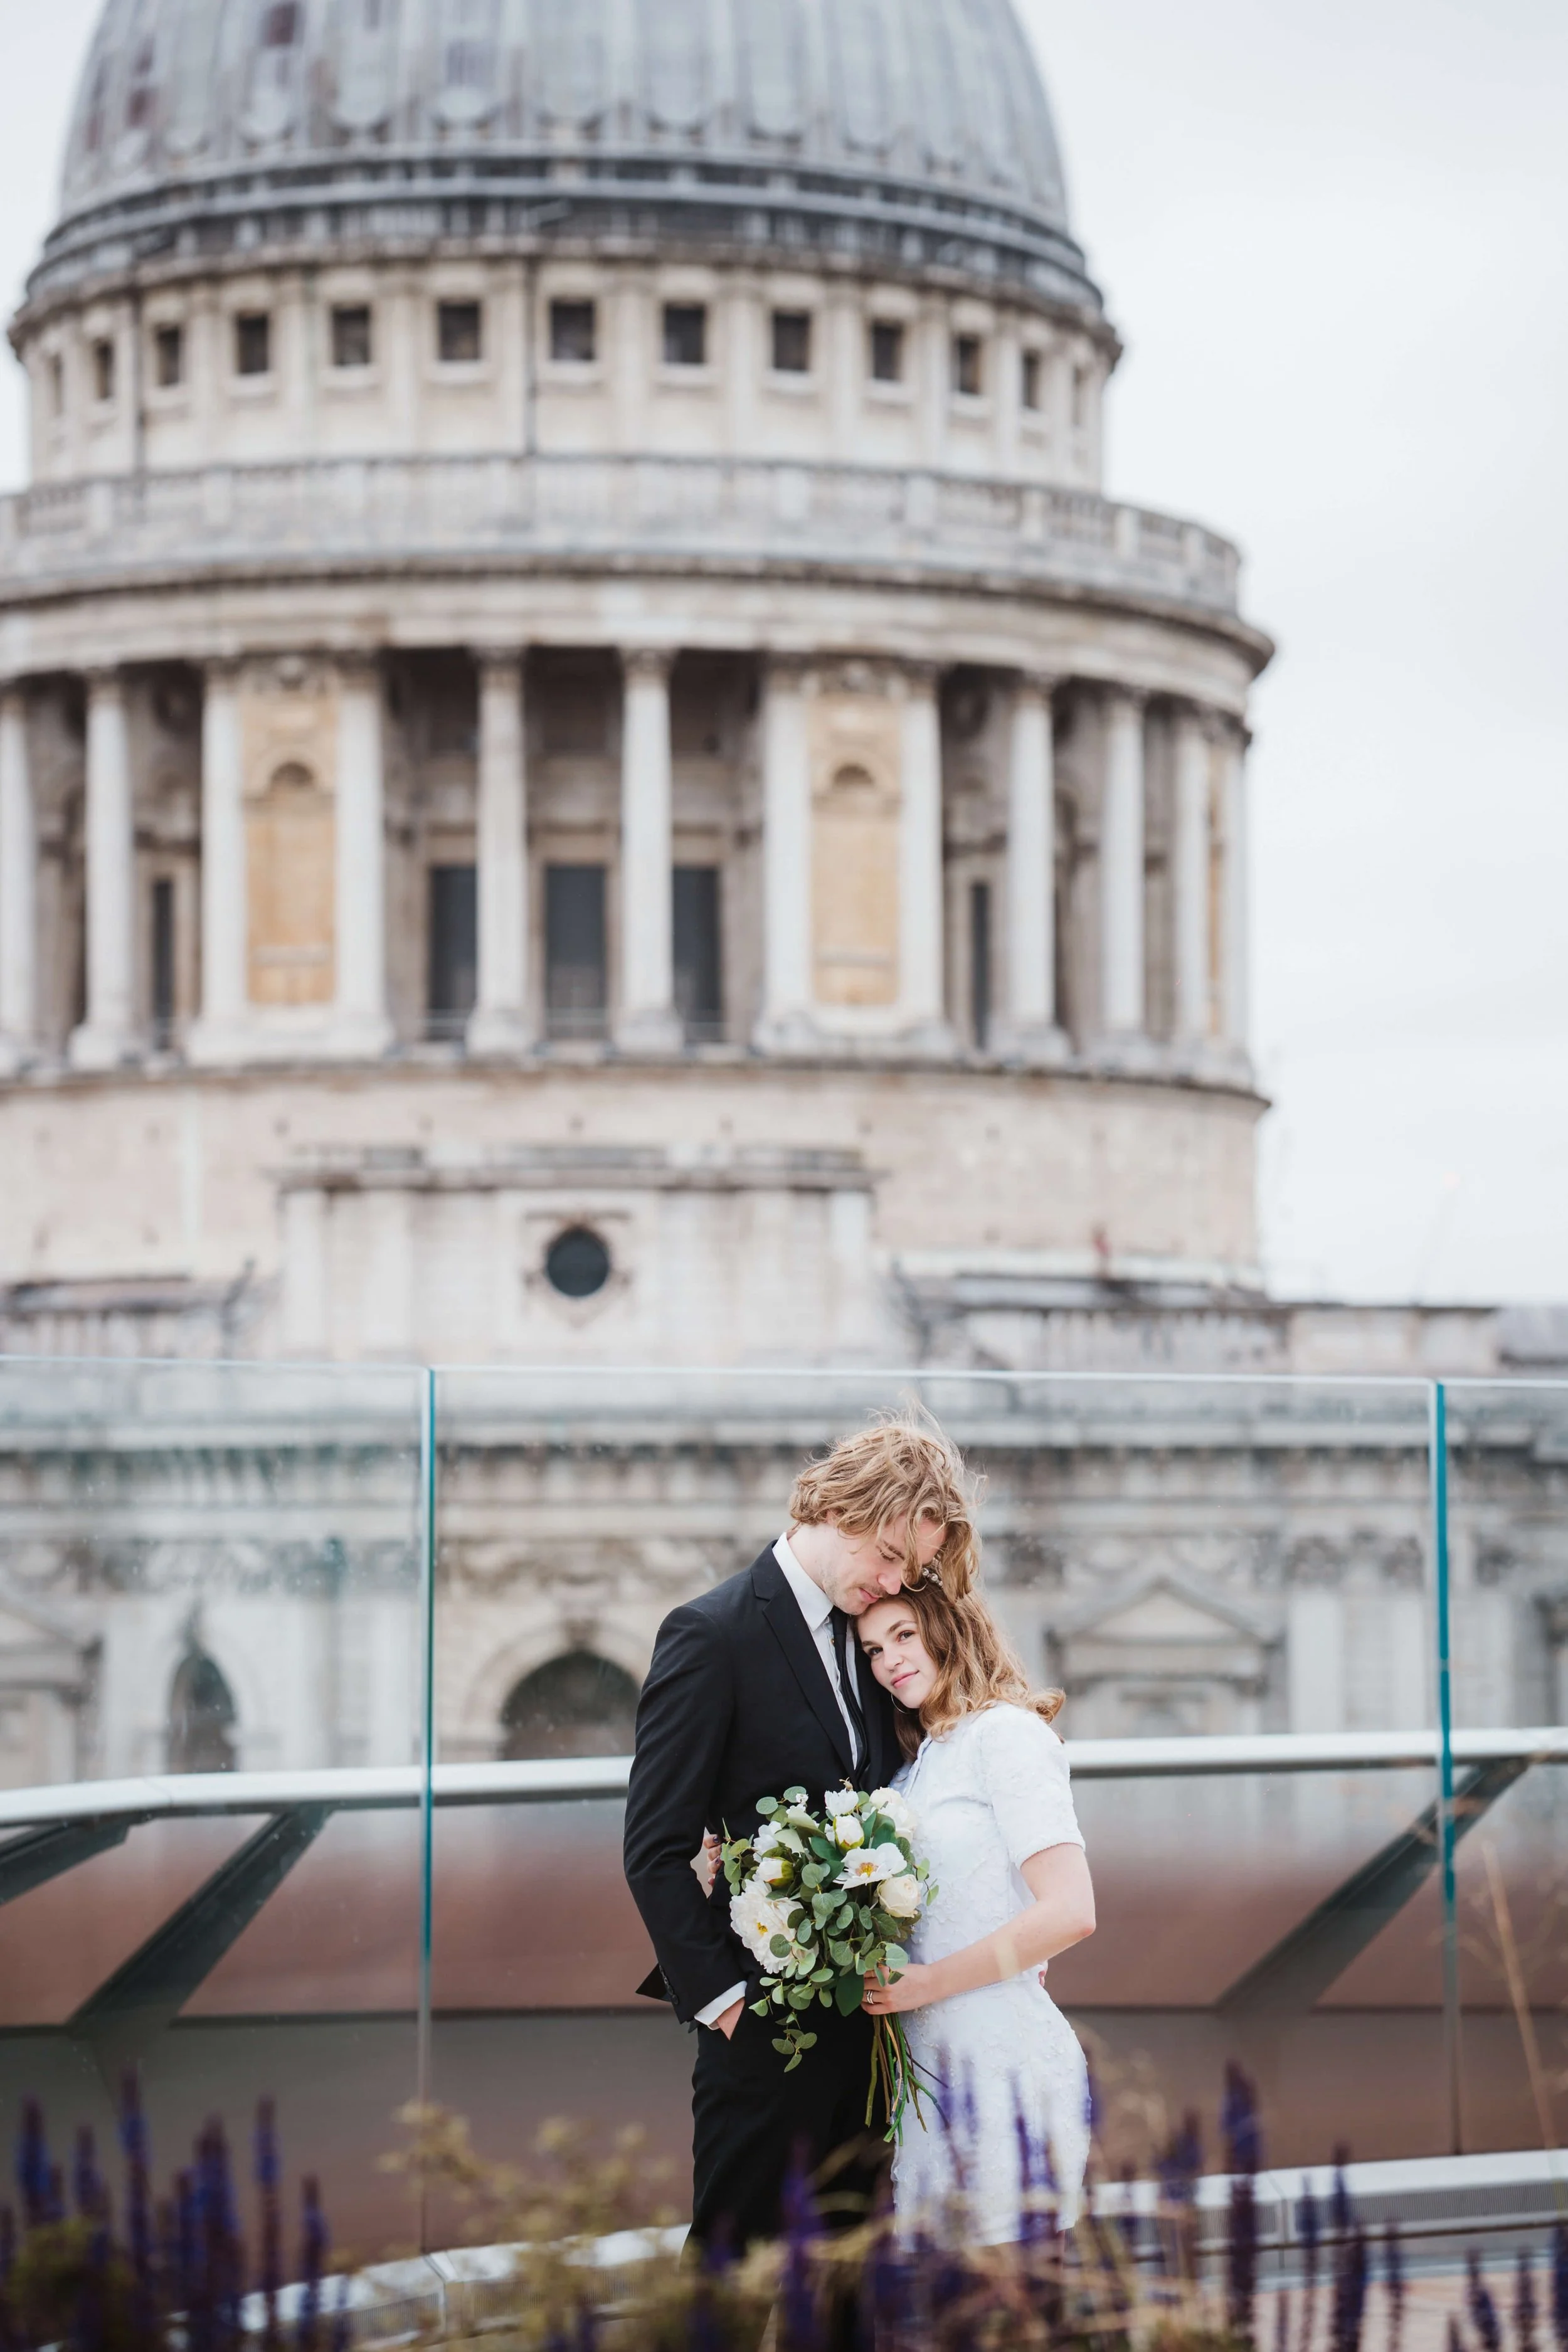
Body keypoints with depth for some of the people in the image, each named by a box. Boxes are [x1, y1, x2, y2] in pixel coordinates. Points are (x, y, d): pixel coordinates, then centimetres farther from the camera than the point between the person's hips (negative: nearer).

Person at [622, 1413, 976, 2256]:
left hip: (865, 2013, 7)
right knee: (744, 2257, 1)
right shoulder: (713, 1635, -11)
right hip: (765, 2021, -7)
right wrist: (722, 1996, -15)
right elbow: (655, 1852, -12)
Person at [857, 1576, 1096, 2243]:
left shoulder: (1005, 1731, -9)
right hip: (934, 2064, 8)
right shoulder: (922, 1757, 18)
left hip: (1003, 2064, -8)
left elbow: (1069, 1912, -17)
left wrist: (928, 1983, -14)